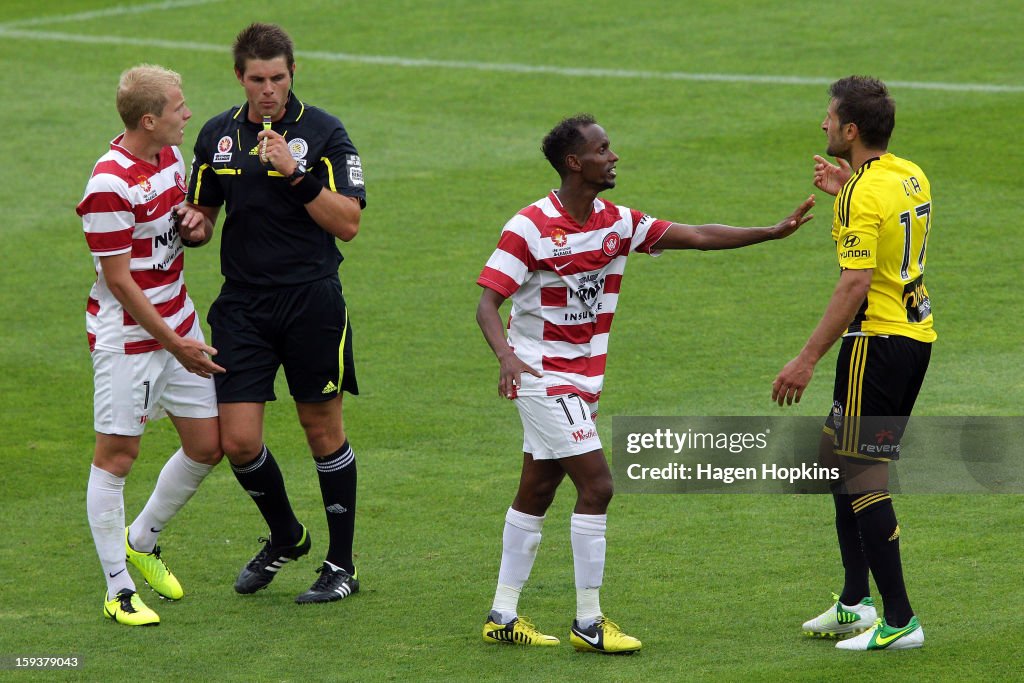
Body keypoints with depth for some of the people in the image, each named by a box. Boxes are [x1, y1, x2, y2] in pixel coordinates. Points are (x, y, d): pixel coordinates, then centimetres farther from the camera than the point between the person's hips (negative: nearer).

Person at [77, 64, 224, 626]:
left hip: (178, 321, 9)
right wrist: (174, 343, -16)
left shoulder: (170, 154, 5)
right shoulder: (110, 185, -22)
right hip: (128, 335, -9)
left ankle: (141, 542, 31)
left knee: (206, 444, 9)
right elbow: (119, 282, -19)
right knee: (117, 455, -2)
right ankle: (119, 591, 5)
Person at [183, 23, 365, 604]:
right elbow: (203, 211, 18)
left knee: (324, 430, 4)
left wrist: (296, 174, -22)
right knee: (239, 440, -2)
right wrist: (196, 226, -6)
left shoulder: (324, 132, -5)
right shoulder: (218, 135, 7)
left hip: (312, 300, -3)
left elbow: (347, 223, -11)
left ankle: (342, 565, 16)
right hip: (243, 304, 3)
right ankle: (285, 537, 25)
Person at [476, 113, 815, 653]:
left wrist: (773, 232, -5)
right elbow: (487, 304, -18)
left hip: (583, 377, 8)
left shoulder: (618, 222, 2)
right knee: (596, 484, -13)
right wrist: (505, 355, -37)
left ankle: (503, 616, 20)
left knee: (537, 492, 12)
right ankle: (588, 623, -6)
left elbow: (696, 237, 2)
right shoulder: (531, 227, -17)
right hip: (542, 374, -8)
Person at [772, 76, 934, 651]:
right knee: (837, 456, 19)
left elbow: (856, 285, -23)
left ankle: (900, 620, -8)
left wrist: (809, 358, -21)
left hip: (878, 340, -10)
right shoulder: (911, 177, 10)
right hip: (916, 331, 10)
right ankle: (856, 602, 22)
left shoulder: (865, 197, -18)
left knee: (863, 474, -7)